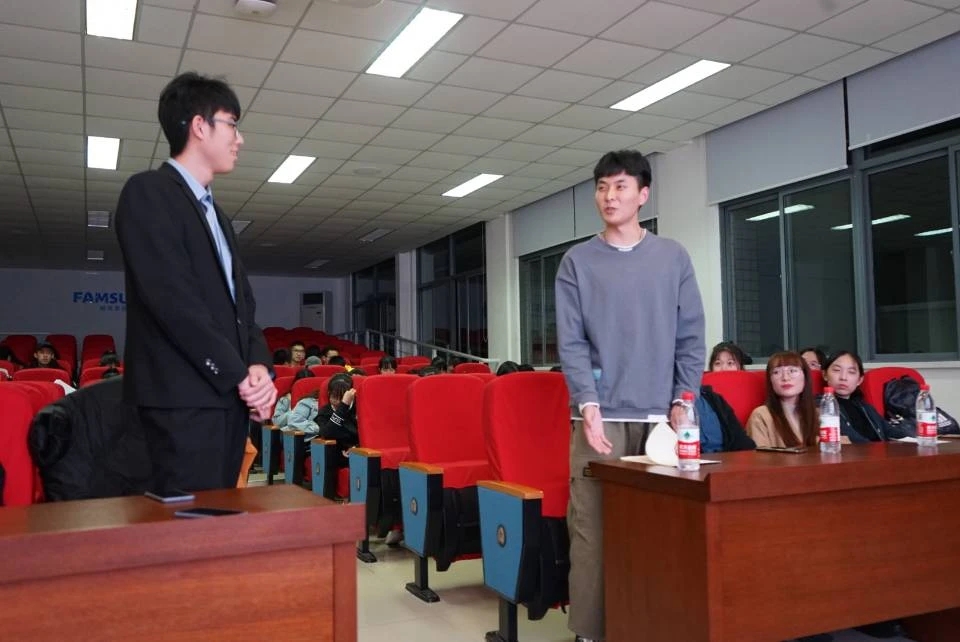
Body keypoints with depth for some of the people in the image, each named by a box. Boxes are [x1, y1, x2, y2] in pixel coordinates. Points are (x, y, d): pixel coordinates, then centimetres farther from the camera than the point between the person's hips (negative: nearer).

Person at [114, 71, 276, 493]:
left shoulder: (215, 213, 23)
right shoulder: (149, 192, -5)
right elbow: (172, 299, -16)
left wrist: (258, 365, -1)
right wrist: (238, 374, -12)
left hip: (230, 396, 8)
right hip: (182, 399, -8)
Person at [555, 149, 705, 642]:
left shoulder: (673, 257, 10)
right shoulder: (577, 261, 6)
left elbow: (691, 336, 7)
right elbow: (570, 342, -1)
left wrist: (683, 402, -2)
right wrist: (589, 405, -13)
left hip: (660, 416, 2)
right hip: (602, 416, -1)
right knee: (593, 529, -2)